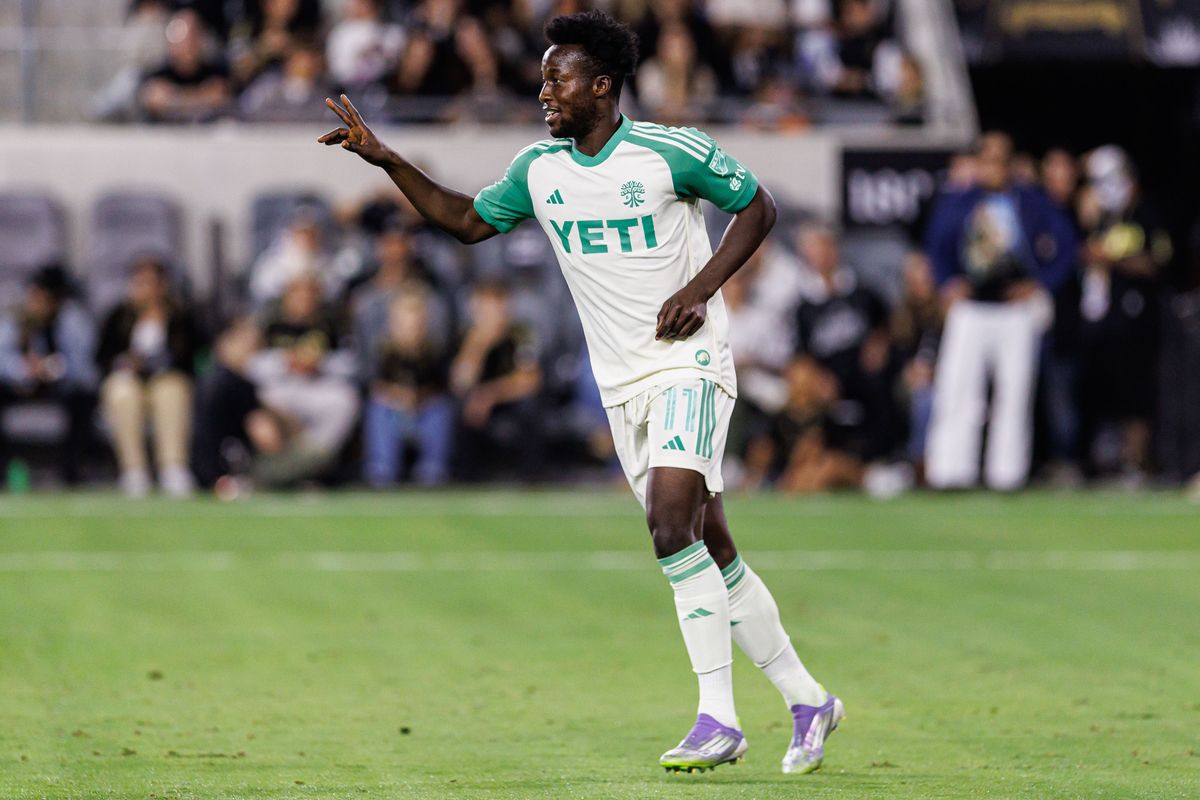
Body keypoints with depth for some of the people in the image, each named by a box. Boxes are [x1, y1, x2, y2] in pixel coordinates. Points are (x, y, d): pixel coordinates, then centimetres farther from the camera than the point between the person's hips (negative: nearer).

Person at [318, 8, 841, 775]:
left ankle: (718, 719, -19)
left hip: (690, 360, -6)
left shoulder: (671, 152, -11)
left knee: (671, 520, -23)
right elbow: (468, 220, 17)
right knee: (711, 550, 6)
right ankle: (806, 700, 18)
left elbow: (758, 206, -1)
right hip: (622, 381, 6)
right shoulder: (539, 169, 5)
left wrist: (700, 289, -12)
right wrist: (387, 160, 6)